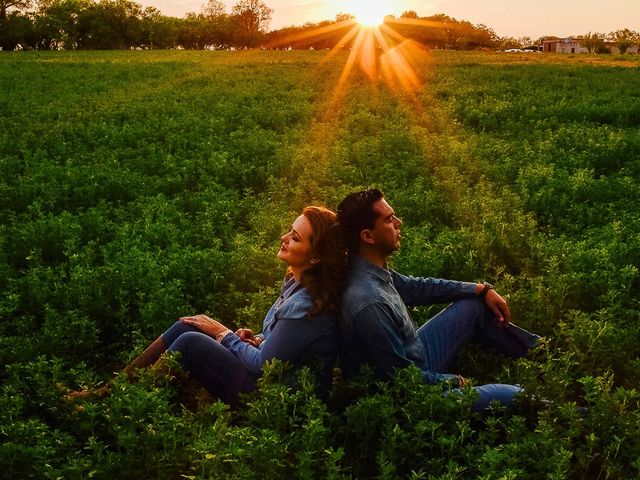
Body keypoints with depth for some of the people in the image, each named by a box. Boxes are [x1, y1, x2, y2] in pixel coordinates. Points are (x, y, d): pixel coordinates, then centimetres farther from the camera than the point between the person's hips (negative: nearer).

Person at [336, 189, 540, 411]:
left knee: (474, 303, 13)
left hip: (412, 359, 9)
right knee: (513, 395, -13)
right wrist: (453, 381, -11)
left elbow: (417, 287, 10)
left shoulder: (374, 271, -7)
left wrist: (482, 289, 10)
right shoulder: (369, 303, -36)